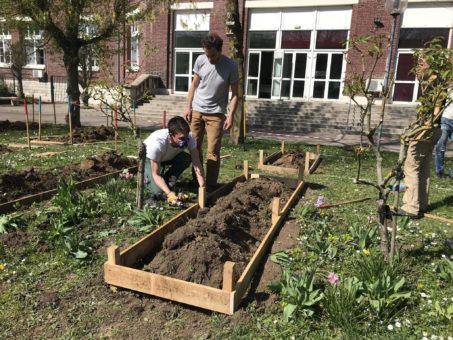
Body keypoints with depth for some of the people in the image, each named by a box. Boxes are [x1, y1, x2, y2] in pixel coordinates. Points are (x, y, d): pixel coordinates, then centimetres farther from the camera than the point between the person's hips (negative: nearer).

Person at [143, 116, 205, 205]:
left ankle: (167, 184, -5)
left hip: (169, 157, 5)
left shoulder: (189, 138, -31)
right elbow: (156, 174, -32)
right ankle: (147, 177, 10)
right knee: (159, 192, -23)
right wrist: (169, 194, -45)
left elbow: (197, 165, -27)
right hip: (149, 159, -4)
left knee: (187, 159, -27)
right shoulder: (157, 143, -41)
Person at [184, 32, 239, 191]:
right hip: (196, 111, 3)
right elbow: (194, 84, 5)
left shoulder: (230, 66, -13)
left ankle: (211, 185, 11)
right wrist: (188, 107, 2)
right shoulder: (200, 60, -5)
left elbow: (234, 93, -8)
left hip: (216, 114, -3)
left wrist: (231, 115, -16)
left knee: (213, 152, 0)